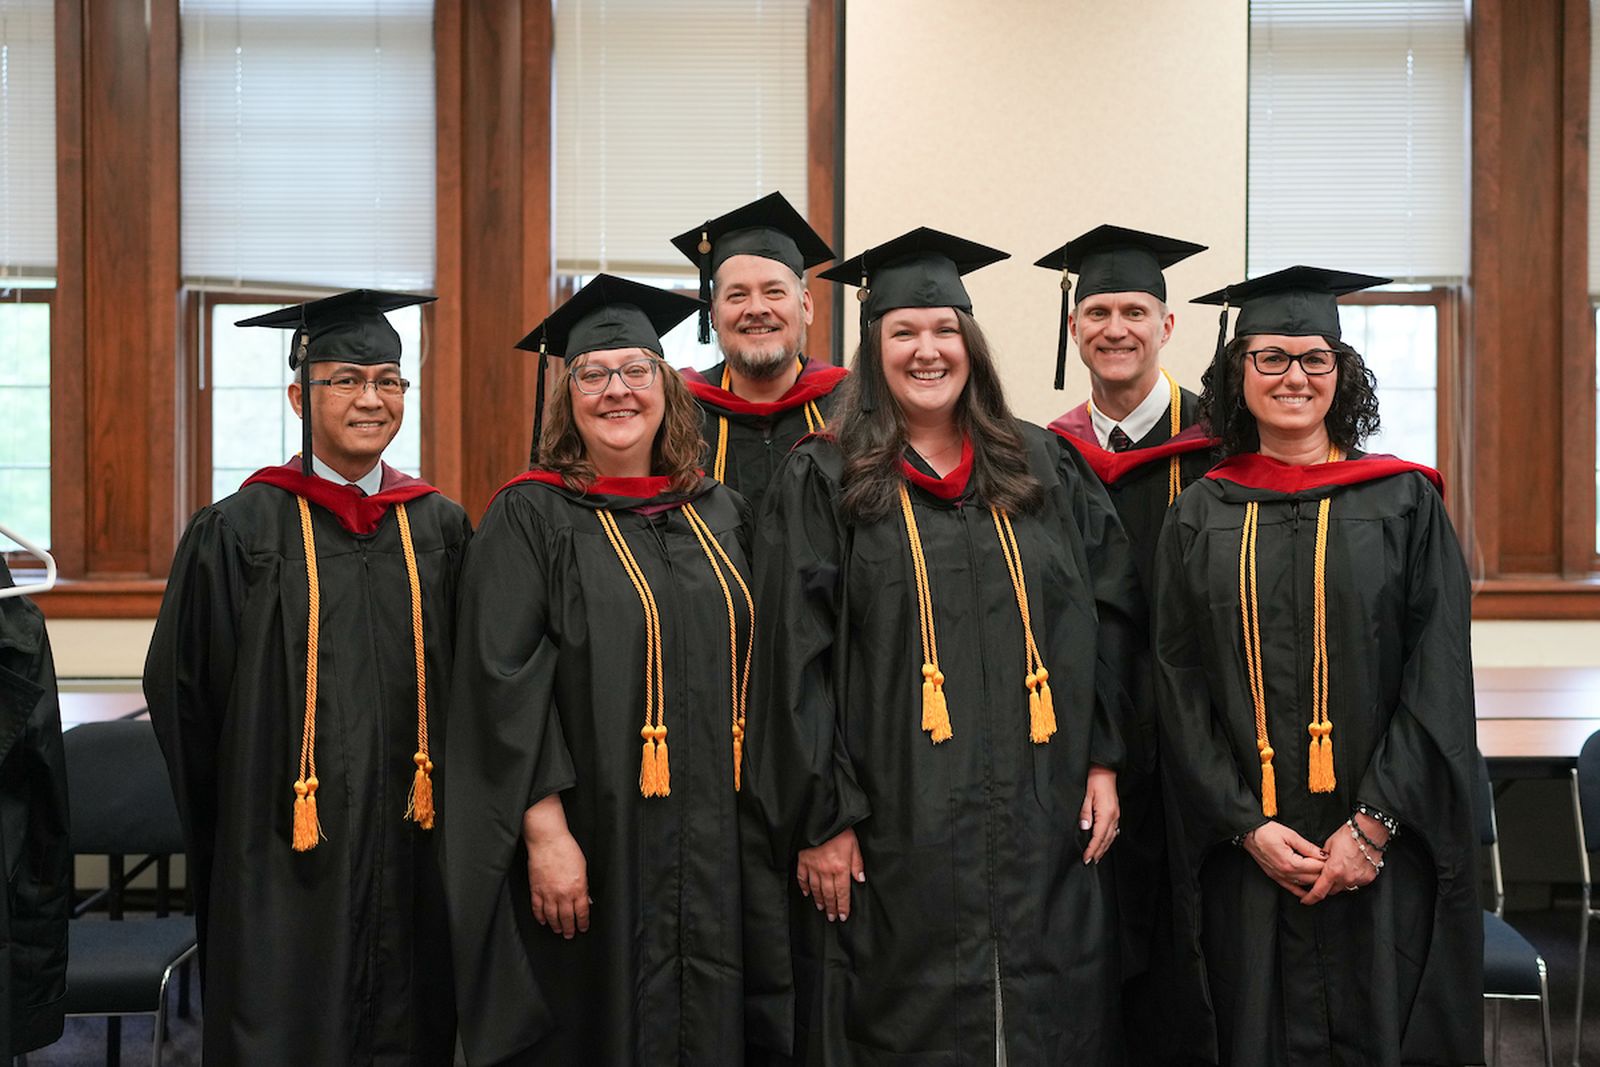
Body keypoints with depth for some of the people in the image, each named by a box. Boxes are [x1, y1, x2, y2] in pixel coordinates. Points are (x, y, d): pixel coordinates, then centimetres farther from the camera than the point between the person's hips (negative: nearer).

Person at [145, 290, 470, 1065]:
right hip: (283, 868, -3)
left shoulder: (440, 528, 6)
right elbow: (182, 693, 0)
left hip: (408, 855, 3)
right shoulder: (239, 531, -5)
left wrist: (434, 801, 8)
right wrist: (236, 821, 5)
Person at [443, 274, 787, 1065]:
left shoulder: (721, 515, 10)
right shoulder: (530, 518, -5)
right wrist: (545, 831, -18)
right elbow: (505, 687, -11)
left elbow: (750, 667, 14)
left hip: (714, 848, 5)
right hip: (593, 848, -4)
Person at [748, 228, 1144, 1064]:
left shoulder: (1039, 468, 11)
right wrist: (821, 819, -10)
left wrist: (1102, 761, 2)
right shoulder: (822, 483, -1)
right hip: (895, 835, -3)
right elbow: (796, 660, -5)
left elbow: (1107, 618, 10)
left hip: (1042, 826, 3)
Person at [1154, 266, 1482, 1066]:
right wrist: (1248, 826, -9)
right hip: (1247, 856, 1)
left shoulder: (1403, 505, 2)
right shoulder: (1200, 517, 6)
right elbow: (1181, 691, 2)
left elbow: (1439, 683, -4)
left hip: (1382, 856, -1)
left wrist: (1373, 824, -12)